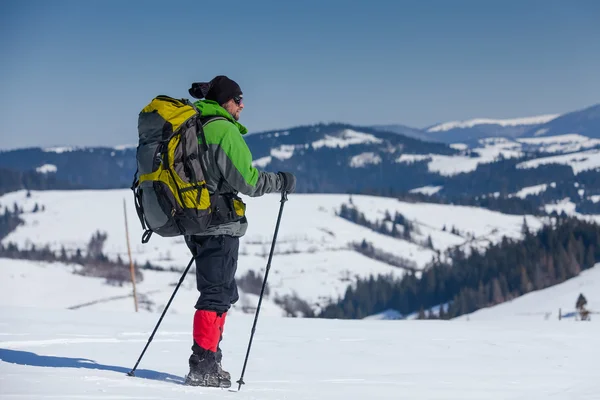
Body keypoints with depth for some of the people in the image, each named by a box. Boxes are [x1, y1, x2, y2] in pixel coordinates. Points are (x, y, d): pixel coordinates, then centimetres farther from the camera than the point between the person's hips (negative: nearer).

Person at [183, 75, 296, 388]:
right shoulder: (223, 129, -14)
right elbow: (246, 180, -18)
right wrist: (281, 182, -3)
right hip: (220, 223, -9)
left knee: (224, 293, 17)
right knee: (217, 295, -4)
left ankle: (210, 362, 20)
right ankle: (203, 368, -4)